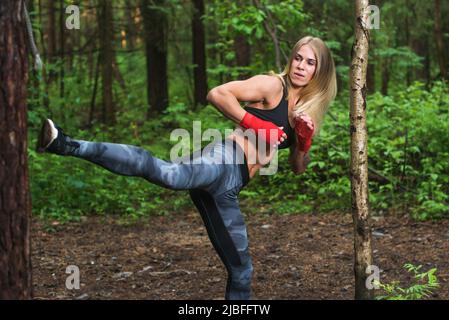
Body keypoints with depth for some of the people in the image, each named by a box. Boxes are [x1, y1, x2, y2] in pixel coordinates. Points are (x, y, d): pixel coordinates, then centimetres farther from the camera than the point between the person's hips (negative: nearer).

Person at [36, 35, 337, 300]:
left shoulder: (307, 109, 26)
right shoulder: (272, 85, 5)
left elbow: (298, 168, 26)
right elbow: (217, 94, -8)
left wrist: (306, 141, 7)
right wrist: (255, 123, -9)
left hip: (229, 187, 8)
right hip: (223, 161, -8)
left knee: (241, 268, 12)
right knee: (164, 172, -39)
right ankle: (66, 144, -48)